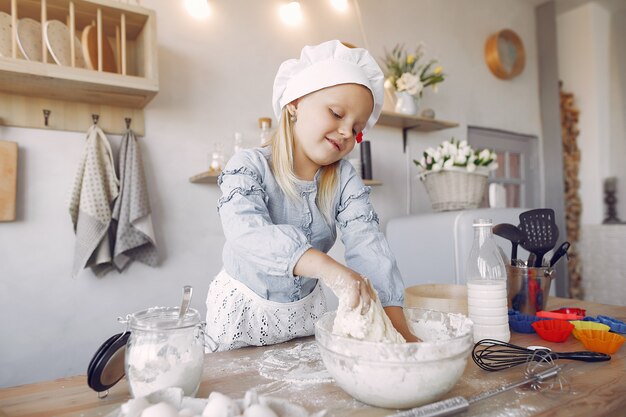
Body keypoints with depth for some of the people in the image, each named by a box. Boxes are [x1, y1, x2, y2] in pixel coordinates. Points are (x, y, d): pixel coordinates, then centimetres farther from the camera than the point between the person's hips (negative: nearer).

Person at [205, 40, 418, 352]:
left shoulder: (344, 179, -8)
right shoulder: (248, 167, -19)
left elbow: (367, 243, -20)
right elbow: (247, 232, -38)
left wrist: (398, 326, -32)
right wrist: (328, 268, -53)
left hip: (307, 308, 3)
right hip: (242, 308, -2)